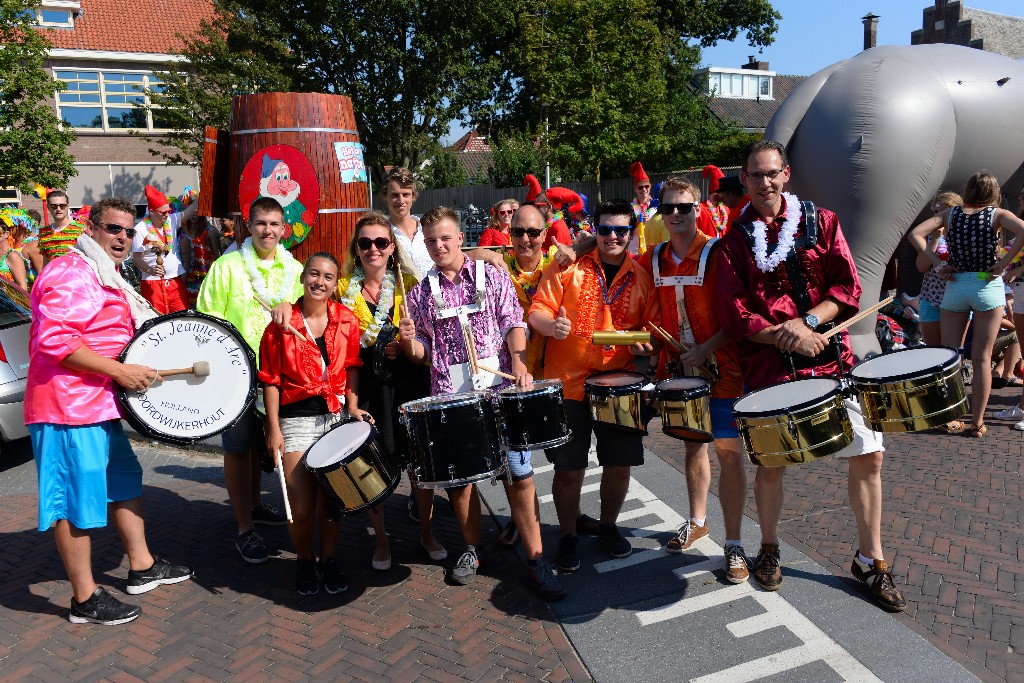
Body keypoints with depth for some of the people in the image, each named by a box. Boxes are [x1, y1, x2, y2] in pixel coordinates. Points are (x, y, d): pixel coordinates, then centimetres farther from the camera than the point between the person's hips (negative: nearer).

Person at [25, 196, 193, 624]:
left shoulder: (104, 276, 19)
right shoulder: (72, 273, -15)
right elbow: (54, 340, -26)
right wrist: (120, 371, -26)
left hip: (99, 403, 11)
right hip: (69, 406, -11)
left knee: (124, 481, 19)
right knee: (76, 501, -2)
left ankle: (142, 567, 32)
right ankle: (86, 600, 10)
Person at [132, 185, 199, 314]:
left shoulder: (172, 220, 6)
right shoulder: (141, 229, -8)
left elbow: (193, 208, 0)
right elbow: (136, 258, -9)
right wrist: (150, 270, -26)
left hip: (176, 280, 4)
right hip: (153, 282, -4)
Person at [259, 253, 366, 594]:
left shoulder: (346, 320, 1)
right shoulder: (281, 325, -6)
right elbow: (271, 380, -3)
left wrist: (353, 406, -4)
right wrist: (274, 429, -6)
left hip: (337, 416, 2)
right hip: (296, 420, -2)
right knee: (301, 508, -1)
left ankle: (328, 560, 29)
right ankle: (304, 561, 26)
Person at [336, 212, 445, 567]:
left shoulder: (410, 284, 4)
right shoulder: (343, 288, 5)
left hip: (409, 382, 0)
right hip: (366, 385, 0)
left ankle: (426, 532, 27)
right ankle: (381, 539, 24)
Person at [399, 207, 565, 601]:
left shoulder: (492, 277, 8)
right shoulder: (421, 293, 12)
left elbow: (513, 322, 0)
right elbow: (420, 353, 15)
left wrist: (519, 361, -17)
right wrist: (409, 340, -7)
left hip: (499, 389, -2)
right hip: (449, 397, 2)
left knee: (518, 474, -3)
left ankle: (536, 559, 7)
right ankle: (471, 549, 30)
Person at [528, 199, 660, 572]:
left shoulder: (642, 278, 9)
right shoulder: (568, 267, 1)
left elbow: (654, 328, 11)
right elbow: (537, 311, -2)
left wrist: (645, 344, -11)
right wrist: (551, 325, -24)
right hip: (568, 384, -2)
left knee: (620, 464, 10)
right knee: (569, 467, 2)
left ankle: (608, 526, 35)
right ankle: (568, 536, 23)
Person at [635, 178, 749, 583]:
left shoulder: (718, 253, -11)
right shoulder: (653, 259, 5)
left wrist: (707, 349, -21)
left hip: (720, 367, -5)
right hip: (677, 368, 5)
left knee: (728, 452, -2)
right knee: (693, 446, 18)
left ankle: (733, 545, 8)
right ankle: (698, 522, 35)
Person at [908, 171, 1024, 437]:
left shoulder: (950, 214, 4)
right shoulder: (998, 214, -2)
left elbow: (914, 234, -5)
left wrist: (938, 264, -4)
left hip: (955, 286, 2)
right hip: (988, 287, -2)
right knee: (982, 358, 4)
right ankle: (977, 423, 8)